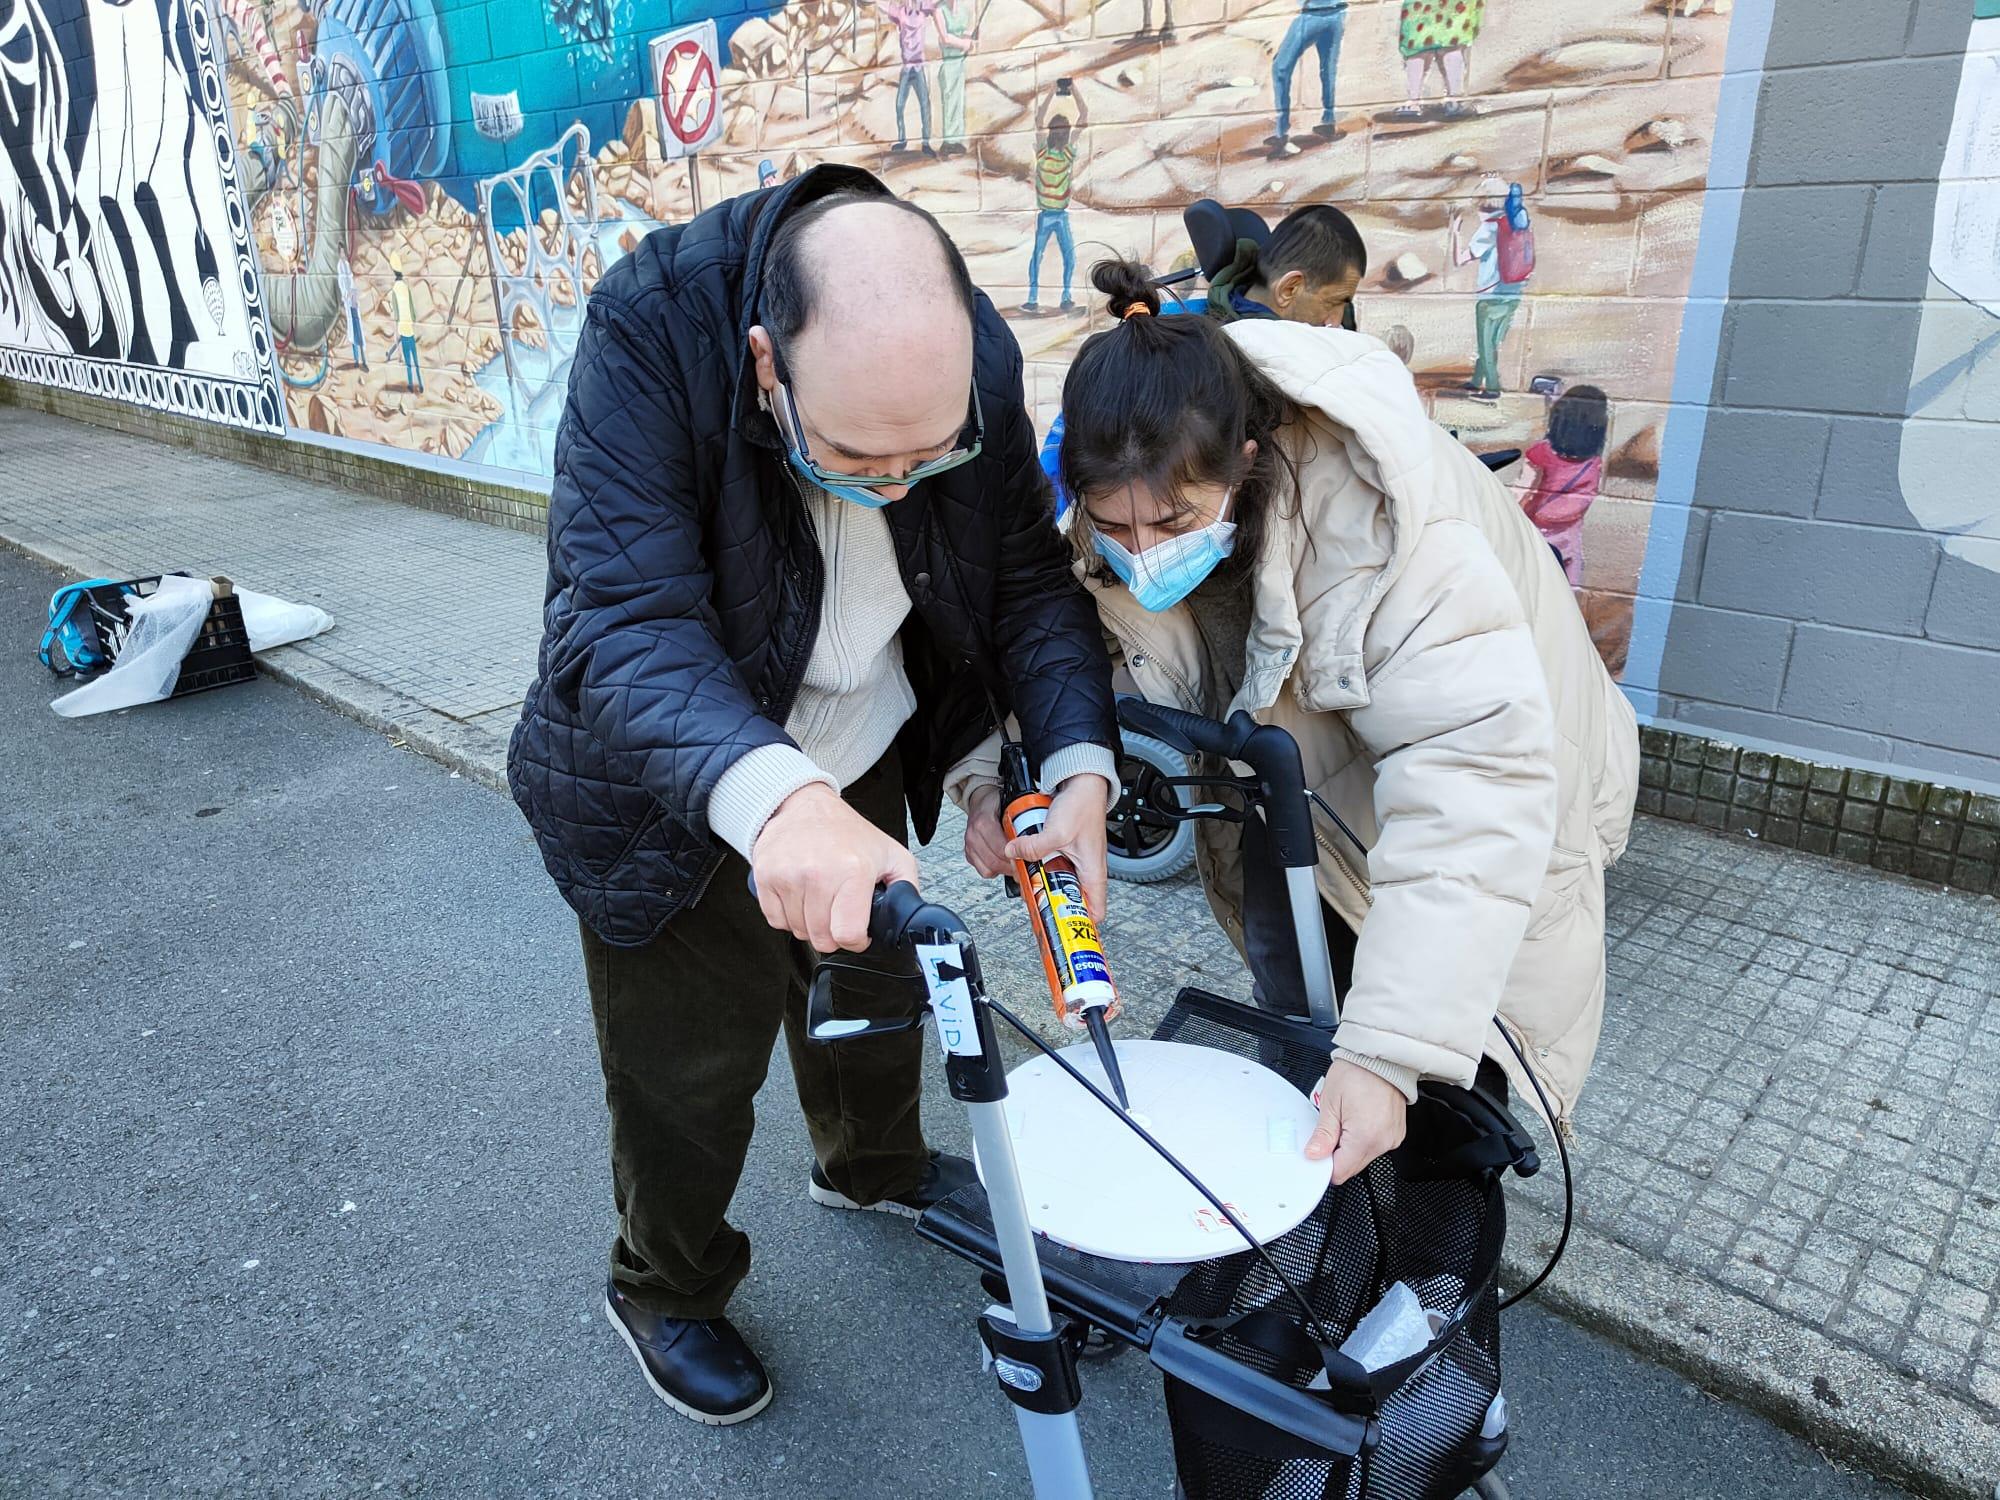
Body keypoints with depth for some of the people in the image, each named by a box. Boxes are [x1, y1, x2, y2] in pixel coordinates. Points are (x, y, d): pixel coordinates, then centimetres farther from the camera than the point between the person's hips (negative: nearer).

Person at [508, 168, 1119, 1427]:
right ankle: (665, 1294, 43)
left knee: (878, 978, 25)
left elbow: (1028, 575, -13)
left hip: (859, 756, 5)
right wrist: (769, 794, -59)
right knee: (692, 1063, 10)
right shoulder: (652, 327, -33)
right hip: (674, 784, -4)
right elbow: (623, 616, -41)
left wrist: (1081, 763, -29)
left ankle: (874, 1165, 59)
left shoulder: (973, 350, -21)